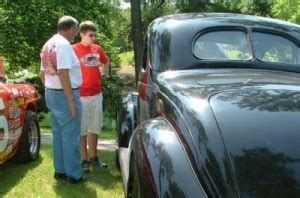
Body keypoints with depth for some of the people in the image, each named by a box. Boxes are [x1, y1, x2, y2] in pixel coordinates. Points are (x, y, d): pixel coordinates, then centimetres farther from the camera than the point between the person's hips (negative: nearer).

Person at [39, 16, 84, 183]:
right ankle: (73, 175, 5)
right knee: (70, 136, -2)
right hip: (65, 95, -9)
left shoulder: (48, 44, 13)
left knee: (58, 134, 14)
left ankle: (60, 170, 22)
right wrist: (71, 102, -23)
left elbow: (42, 74, 18)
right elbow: (62, 74, -24)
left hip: (51, 93, 9)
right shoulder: (64, 44, -16)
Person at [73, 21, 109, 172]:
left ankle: (93, 157, 28)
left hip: (97, 94, 6)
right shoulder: (74, 49, -11)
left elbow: (106, 61, 24)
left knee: (94, 128, 15)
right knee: (82, 129, 3)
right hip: (81, 96, -6)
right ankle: (84, 160, 12)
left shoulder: (97, 49, 6)